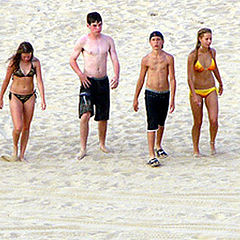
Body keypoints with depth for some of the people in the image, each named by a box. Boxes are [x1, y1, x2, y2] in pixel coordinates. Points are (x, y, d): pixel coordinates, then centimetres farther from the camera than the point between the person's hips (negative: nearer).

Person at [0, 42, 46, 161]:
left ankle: (21, 155, 17)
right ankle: (15, 147, 14)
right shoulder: (14, 62, -10)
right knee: (18, 127, -14)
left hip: (30, 97, 3)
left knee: (26, 127, 6)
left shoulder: (35, 62, -5)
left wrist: (43, 99, -14)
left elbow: (39, 81, -5)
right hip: (15, 96, -3)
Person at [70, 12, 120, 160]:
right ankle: (83, 149, -15)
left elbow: (115, 60, 3)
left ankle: (102, 144, 32)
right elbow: (72, 60, 2)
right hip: (88, 81, -4)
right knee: (85, 115, -18)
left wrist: (116, 77, -14)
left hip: (103, 81, 4)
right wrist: (81, 75, -12)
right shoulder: (83, 41, -5)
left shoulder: (108, 40, 5)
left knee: (103, 117, 12)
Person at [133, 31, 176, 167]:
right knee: (152, 124, -11)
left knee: (161, 123, 18)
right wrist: (136, 98, 9)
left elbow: (172, 79, -4)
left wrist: (172, 99, -10)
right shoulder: (146, 60, -2)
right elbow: (141, 80, 7)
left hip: (165, 94, 2)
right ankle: (152, 156, -13)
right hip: (151, 93, -2)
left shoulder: (169, 58, -3)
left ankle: (158, 146, 42)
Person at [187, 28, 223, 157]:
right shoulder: (193, 55, -14)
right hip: (196, 90, -3)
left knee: (214, 120, -11)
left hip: (211, 90, 3)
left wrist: (220, 83, 31)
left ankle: (212, 142, 16)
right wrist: (194, 95, -25)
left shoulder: (212, 52, 0)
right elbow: (190, 77, -16)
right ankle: (196, 150, 19)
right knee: (198, 122, 2)